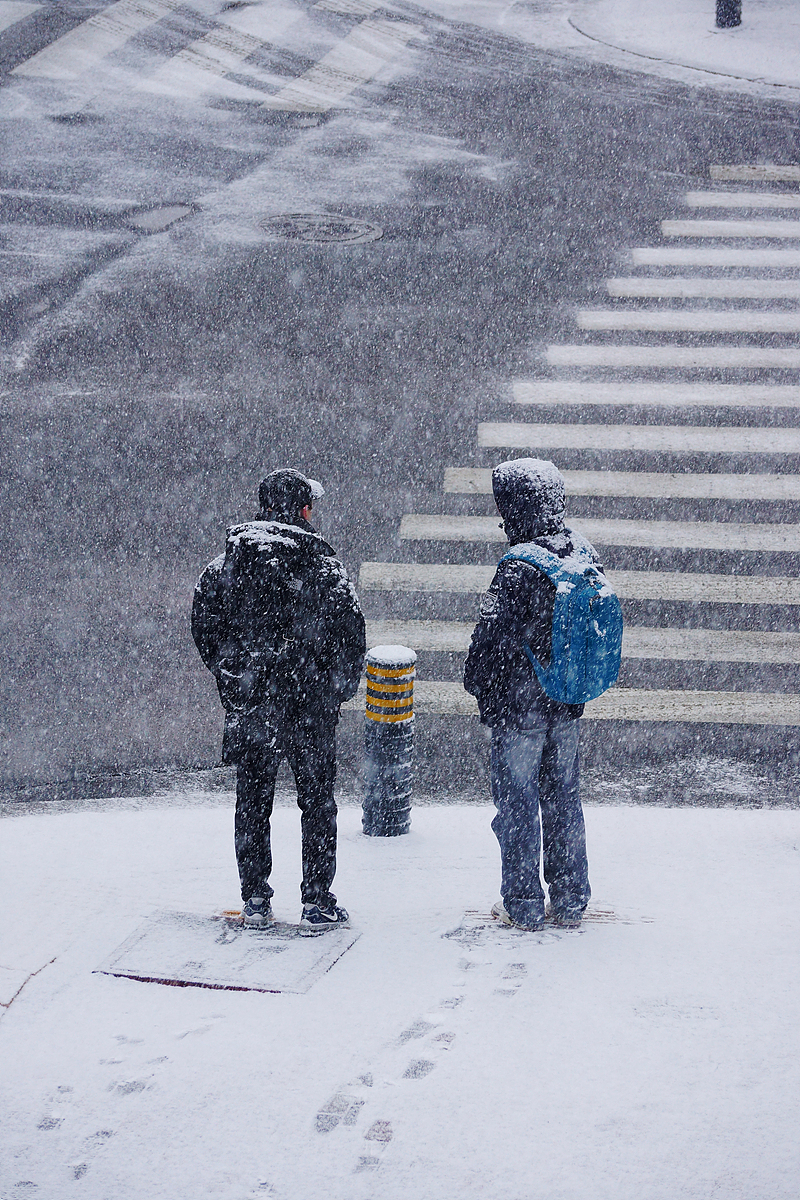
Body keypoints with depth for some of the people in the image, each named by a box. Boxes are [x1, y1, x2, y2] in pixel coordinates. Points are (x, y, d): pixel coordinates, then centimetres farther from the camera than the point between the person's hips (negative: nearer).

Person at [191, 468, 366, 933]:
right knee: (317, 802, 8)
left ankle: (255, 900, 17)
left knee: (252, 802, 13)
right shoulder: (325, 569, -9)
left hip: (249, 703, 3)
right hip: (312, 704, -3)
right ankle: (318, 904, 8)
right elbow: (351, 633, -8)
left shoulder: (228, 563, 0)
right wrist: (339, 689, 6)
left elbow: (203, 623, 5)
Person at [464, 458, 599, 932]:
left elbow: (492, 641, -19)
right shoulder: (585, 553, -1)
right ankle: (571, 902, 21)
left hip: (520, 704, -7)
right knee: (564, 798, 16)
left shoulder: (518, 570, -23)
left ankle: (523, 906, 11)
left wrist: (481, 690, -3)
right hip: (568, 702, 7)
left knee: (518, 803, 5)